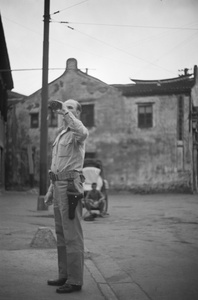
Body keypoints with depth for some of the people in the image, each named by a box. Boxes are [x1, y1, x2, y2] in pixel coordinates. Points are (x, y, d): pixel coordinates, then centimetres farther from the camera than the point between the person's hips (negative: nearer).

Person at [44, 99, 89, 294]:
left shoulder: (77, 132, -6)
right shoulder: (61, 135, 23)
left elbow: (83, 132, -35)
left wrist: (66, 112, -27)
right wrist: (51, 190, 22)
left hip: (70, 186, -10)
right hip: (58, 185, 10)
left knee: (72, 235, -8)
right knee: (61, 233, 13)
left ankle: (75, 280, -3)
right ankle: (65, 275, 22)